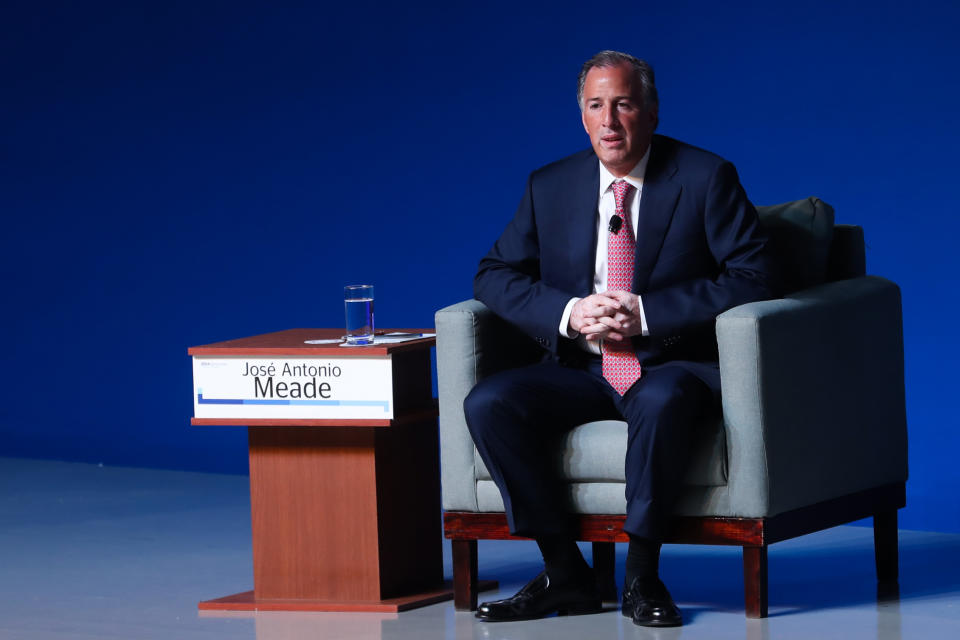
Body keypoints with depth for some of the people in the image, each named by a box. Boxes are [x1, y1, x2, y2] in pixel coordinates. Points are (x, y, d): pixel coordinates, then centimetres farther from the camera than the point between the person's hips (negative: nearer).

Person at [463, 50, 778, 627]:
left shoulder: (705, 178, -3)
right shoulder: (551, 187, 9)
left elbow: (753, 278, -11)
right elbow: (495, 276, 8)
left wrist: (645, 313, -20)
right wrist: (569, 313, -13)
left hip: (672, 366, -4)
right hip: (580, 369, 5)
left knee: (661, 402, -39)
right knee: (488, 404, -22)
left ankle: (643, 575, -22)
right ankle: (566, 573, -13)